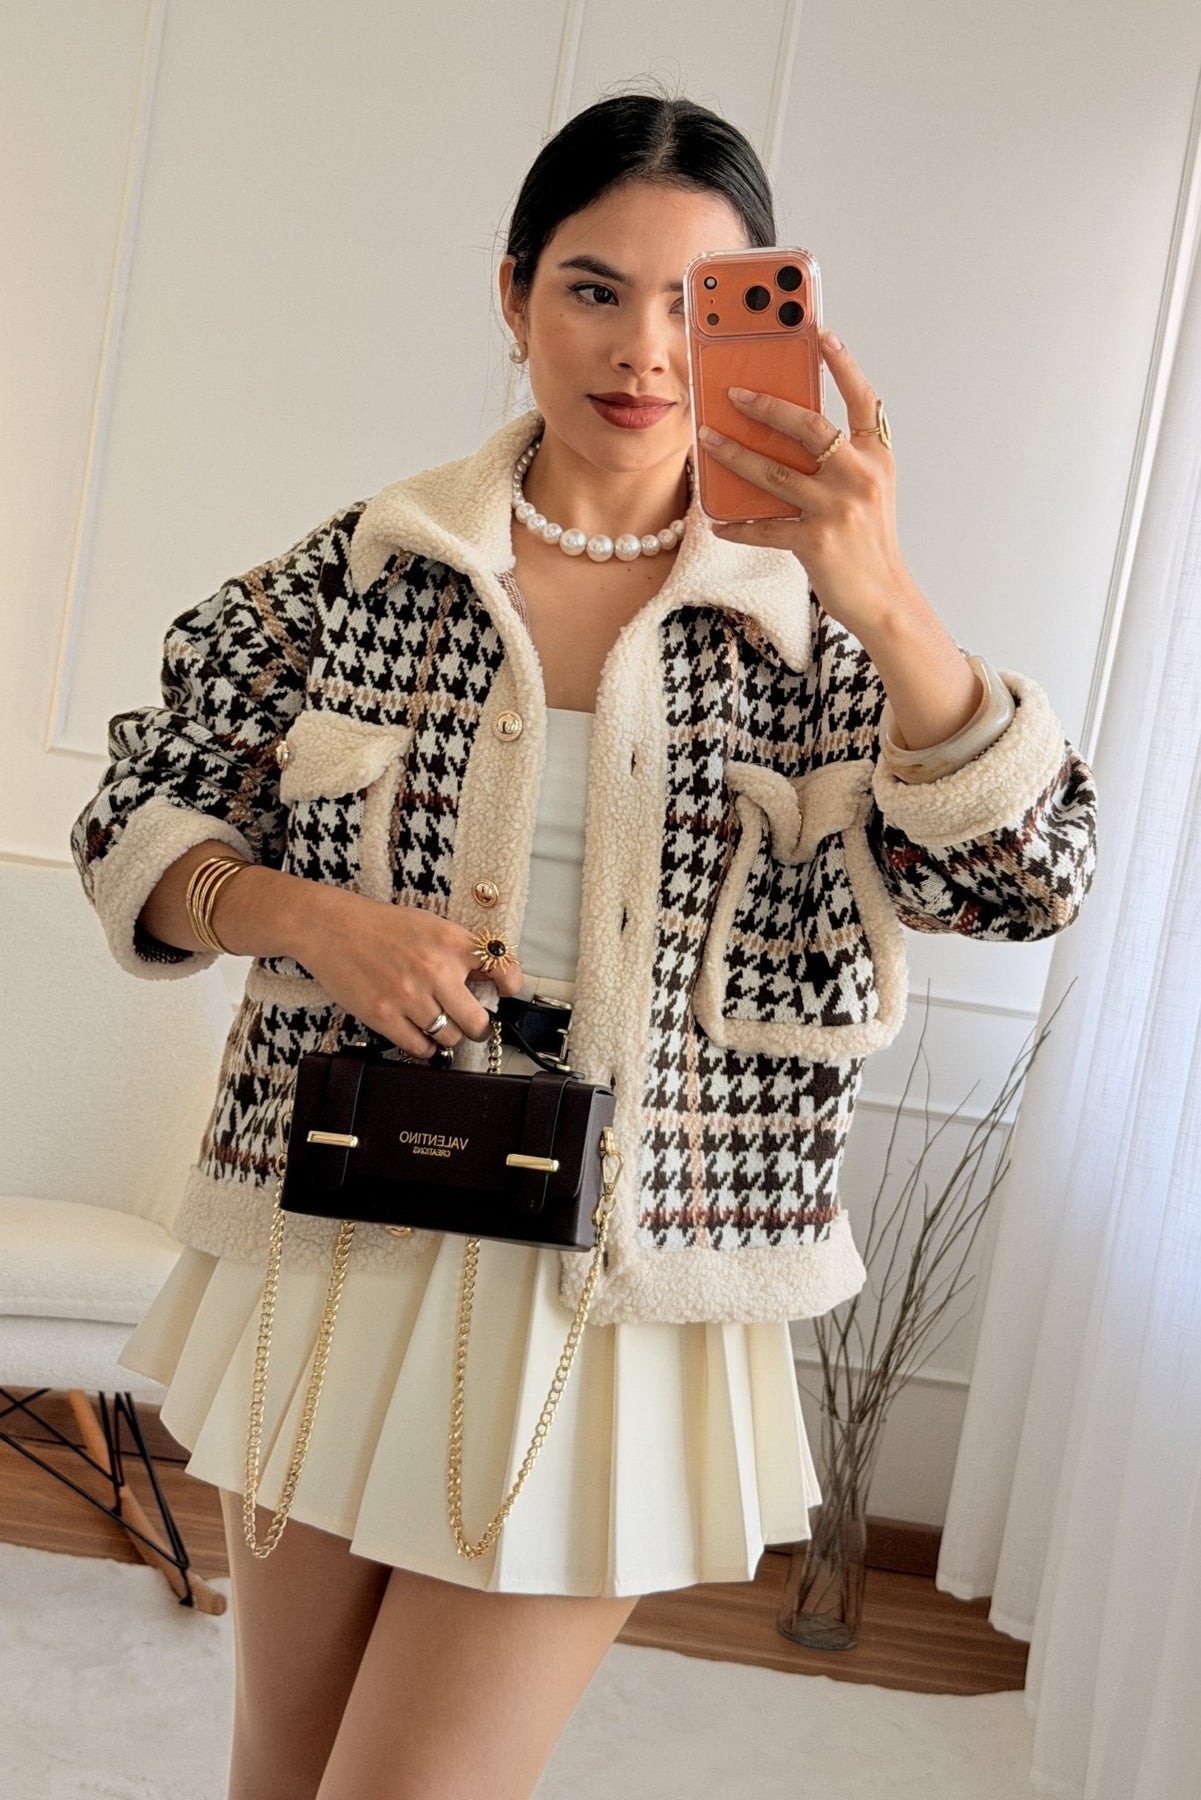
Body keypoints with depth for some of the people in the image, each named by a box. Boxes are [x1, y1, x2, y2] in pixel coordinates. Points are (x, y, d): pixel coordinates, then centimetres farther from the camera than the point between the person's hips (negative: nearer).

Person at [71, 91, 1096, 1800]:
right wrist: (302, 914, -16)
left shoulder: (807, 621, -3)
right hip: (337, 1241, 2)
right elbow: (138, 819, 5)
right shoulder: (364, 564, 0)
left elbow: (1025, 878, -15)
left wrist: (884, 599, -31)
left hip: (622, 1293, -2)